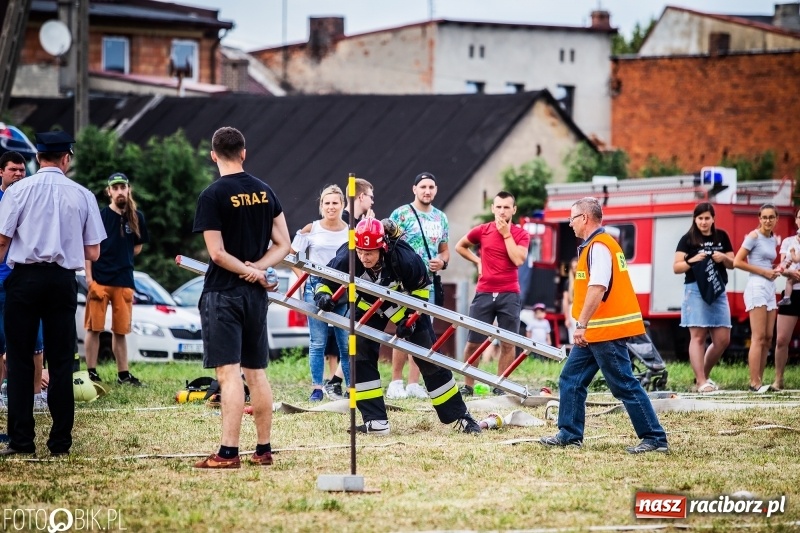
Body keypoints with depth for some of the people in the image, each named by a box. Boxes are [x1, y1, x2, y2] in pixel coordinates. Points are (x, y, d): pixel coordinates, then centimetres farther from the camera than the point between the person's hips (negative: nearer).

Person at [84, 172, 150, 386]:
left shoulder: (136, 218, 7)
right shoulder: (100, 216, -3)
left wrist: (122, 258, 4)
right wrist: (89, 277, -10)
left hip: (124, 281, 3)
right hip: (99, 280, -3)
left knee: (120, 330, 9)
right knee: (94, 328, -2)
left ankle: (123, 374, 13)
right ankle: (91, 372, 0)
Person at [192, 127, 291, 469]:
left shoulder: (212, 196, -11)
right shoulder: (265, 192, 7)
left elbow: (217, 253, -15)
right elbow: (283, 245, 7)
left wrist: (250, 271, -5)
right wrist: (257, 269, -6)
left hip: (223, 293, -6)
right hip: (256, 295, 6)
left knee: (229, 373, -9)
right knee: (256, 373, 12)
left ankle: (228, 453, -13)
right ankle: (263, 450, 15)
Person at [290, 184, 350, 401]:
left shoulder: (351, 231, 5)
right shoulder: (310, 230, 0)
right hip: (316, 289, -1)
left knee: (347, 344, 1)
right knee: (317, 343, -1)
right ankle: (316, 389, 5)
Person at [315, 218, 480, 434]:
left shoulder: (403, 258, -36)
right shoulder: (346, 259, -33)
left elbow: (421, 286, -18)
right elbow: (326, 282, -18)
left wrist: (409, 318, -22)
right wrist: (322, 295, -40)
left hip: (406, 303, -2)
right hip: (369, 305, 2)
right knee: (360, 356, -13)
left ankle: (460, 416, 8)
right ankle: (376, 422, -8)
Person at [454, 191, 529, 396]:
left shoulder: (521, 234, 1)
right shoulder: (482, 231, 5)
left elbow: (518, 260, -15)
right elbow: (460, 246, 21)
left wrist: (506, 233, -12)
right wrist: (478, 261, 8)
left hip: (509, 294, -1)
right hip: (484, 293, 1)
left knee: (508, 343, -1)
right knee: (473, 342, 1)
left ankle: (500, 386, 8)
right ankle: (468, 385, 11)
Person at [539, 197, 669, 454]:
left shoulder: (598, 247, -16)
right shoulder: (600, 245, 16)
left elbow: (597, 288, -26)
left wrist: (581, 325, -28)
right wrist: (584, 326, 20)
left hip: (606, 332, -11)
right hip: (595, 332, 11)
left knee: (624, 386, -7)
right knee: (571, 379, 12)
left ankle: (654, 438, -5)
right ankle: (569, 434, 17)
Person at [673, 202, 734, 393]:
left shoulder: (722, 237, 13)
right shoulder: (688, 239, 1)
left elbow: (732, 264, 16)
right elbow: (676, 267, -2)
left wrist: (724, 258, -5)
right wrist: (692, 261, -19)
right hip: (695, 290, -5)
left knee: (723, 339, 2)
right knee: (698, 336, -9)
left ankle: (703, 375, 19)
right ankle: (701, 382, -11)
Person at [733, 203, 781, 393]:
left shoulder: (774, 239, 17)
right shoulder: (754, 237, -5)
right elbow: (737, 262, -11)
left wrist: (775, 271, 8)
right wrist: (763, 272, -12)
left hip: (770, 288, 8)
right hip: (757, 287, -8)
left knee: (768, 338, 5)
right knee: (759, 338, -13)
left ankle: (759, 380, 8)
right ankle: (754, 382, -15)